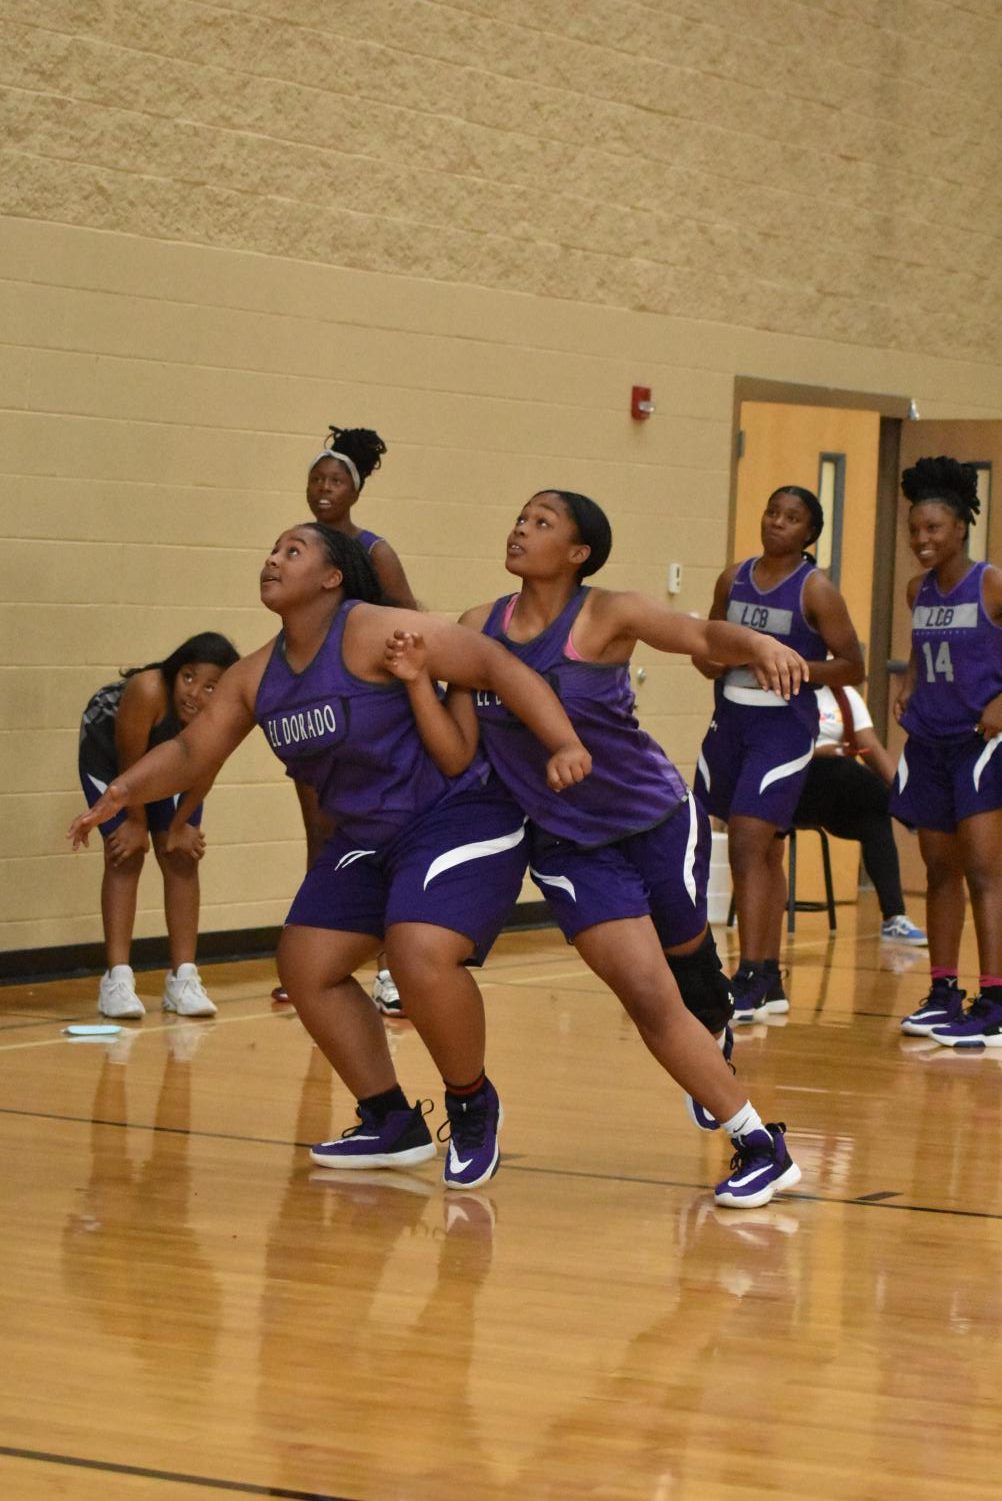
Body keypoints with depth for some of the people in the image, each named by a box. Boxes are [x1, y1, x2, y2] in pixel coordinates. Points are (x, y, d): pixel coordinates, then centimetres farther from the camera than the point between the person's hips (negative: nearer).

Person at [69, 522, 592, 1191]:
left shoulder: (373, 632, -18)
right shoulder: (257, 676, 5)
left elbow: (498, 665, -23)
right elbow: (192, 752, 14)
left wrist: (564, 744, -34)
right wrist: (124, 791, -2)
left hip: (458, 816, -9)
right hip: (369, 836, 9)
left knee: (423, 959, -28)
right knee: (306, 964, 4)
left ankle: (473, 1107, -2)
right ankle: (392, 1124, 17)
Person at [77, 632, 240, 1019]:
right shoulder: (149, 692, -43)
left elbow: (204, 773, -14)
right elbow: (130, 764, -29)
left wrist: (179, 826, -6)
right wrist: (137, 822, -17)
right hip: (108, 756, -4)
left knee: (182, 858, 1)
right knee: (126, 856, -12)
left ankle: (183, 979, 6)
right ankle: (117, 978, -13)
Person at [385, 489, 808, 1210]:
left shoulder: (607, 616, -14)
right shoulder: (479, 628, -3)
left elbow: (701, 634, -30)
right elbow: (457, 752, -3)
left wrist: (758, 645, -51)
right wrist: (418, 682, -18)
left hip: (659, 823, -2)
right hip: (570, 847, 2)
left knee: (687, 959, 13)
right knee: (648, 998, -6)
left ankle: (715, 1033, 48)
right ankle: (759, 1147, 4)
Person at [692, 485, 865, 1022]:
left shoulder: (816, 590, -7)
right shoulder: (733, 579, 8)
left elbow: (851, 666, -7)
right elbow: (708, 643, 20)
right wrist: (709, 660, -3)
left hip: (785, 728, -6)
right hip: (730, 722, 6)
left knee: (749, 843, -16)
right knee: (763, 851, 12)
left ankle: (748, 983, -17)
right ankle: (770, 980, 20)